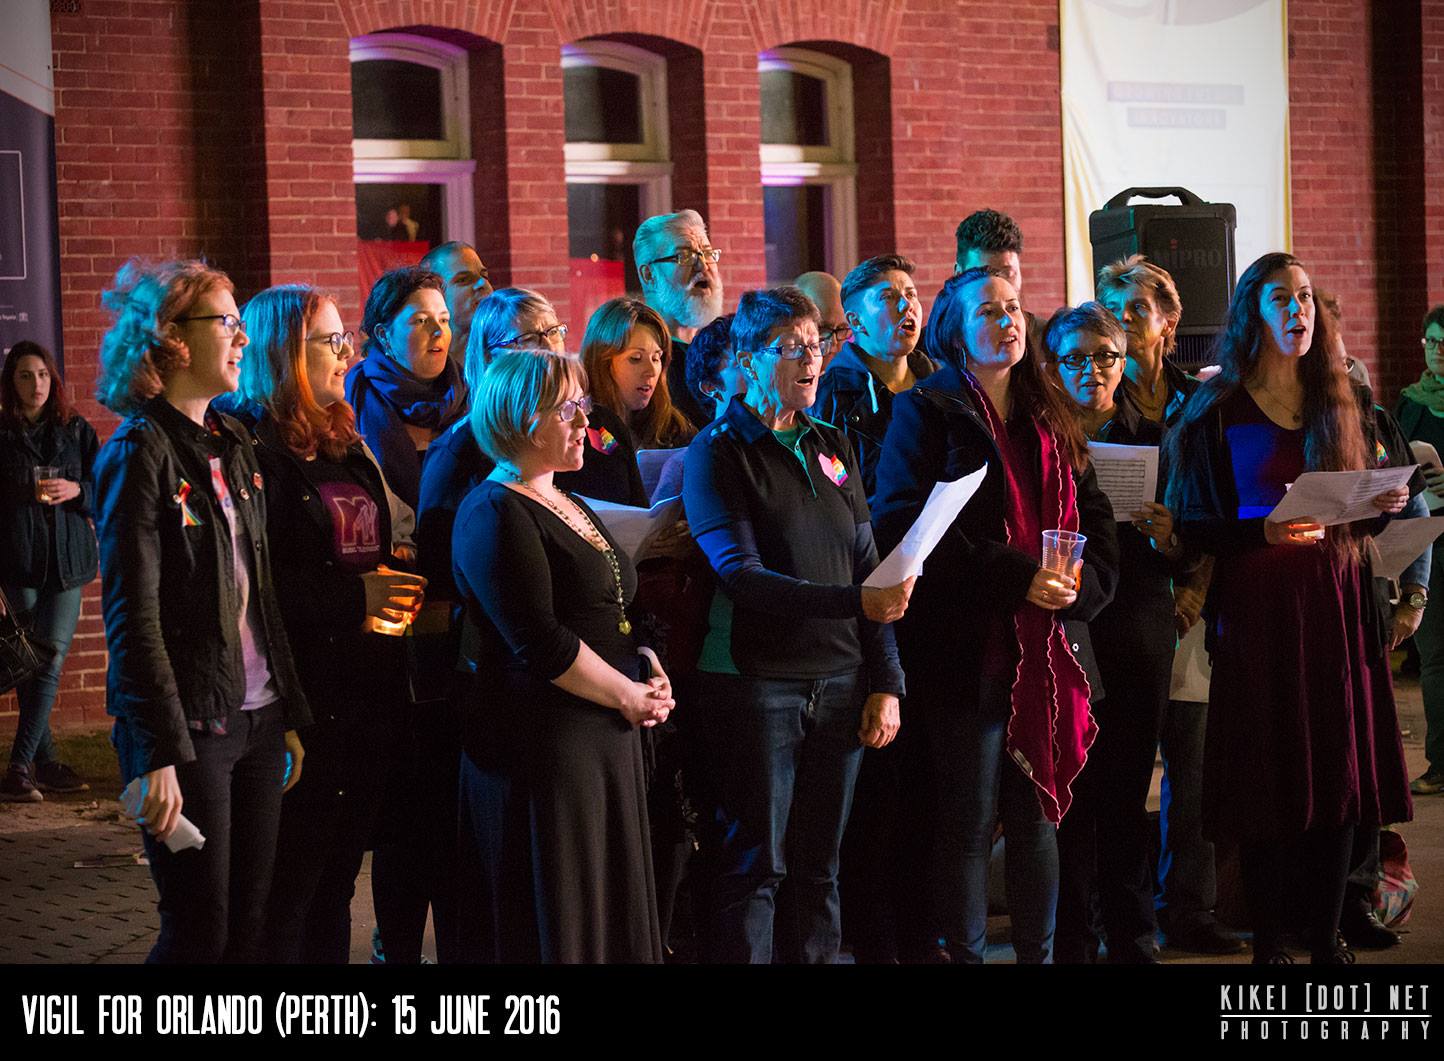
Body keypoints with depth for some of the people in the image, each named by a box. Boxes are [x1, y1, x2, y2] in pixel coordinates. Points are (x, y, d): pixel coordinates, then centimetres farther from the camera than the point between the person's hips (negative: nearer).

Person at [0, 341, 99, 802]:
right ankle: (43, 762, 3)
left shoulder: (77, 431, 9)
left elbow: (106, 491, 10)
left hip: (67, 558, 2)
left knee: (52, 657, -7)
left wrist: (77, 490, -8)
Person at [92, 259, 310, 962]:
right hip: (189, 727, -7)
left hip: (257, 718, 7)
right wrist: (159, 756, -20)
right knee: (200, 931, -2)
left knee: (251, 924, 9)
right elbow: (132, 619, -15)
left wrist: (291, 714, 14)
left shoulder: (235, 447, 13)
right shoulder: (139, 455, -10)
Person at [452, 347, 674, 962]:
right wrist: (628, 695, -11)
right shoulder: (495, 514, -11)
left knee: (613, 908, 11)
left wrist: (651, 669, 7)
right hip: (541, 743, -9)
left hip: (607, 737, 9)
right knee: (552, 922, -4)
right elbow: (540, 642, -19)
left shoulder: (570, 507, 18)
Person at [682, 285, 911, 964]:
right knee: (752, 869, -2)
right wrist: (853, 601, -28)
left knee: (818, 869, 9)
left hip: (838, 682, 6)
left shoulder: (832, 448, 14)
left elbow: (867, 570, 14)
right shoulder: (718, 452, -5)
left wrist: (885, 683, 5)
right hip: (753, 684, -5)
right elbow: (742, 576, -17)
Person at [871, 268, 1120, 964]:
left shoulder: (1049, 418, 18)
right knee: (967, 825, -2)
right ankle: (965, 955, 5)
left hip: (1050, 649, 5)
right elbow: (907, 523, -12)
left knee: (1037, 815, 10)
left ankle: (1039, 954, 17)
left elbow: (1096, 519, 17)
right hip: (968, 646, -5)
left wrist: (1078, 584, -5)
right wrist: (1018, 577, -18)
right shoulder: (927, 411, -1)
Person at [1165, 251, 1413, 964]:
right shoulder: (1217, 412, 0)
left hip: (1337, 606, 4)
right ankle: (1268, 943, 4)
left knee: (1339, 774, 0)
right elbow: (1192, 525, -4)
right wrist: (1265, 532, -19)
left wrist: (1387, 503, -2)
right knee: (1268, 780, -4)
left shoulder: (1340, 404, 15)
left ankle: (1326, 938, 8)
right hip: (1257, 609, -4)